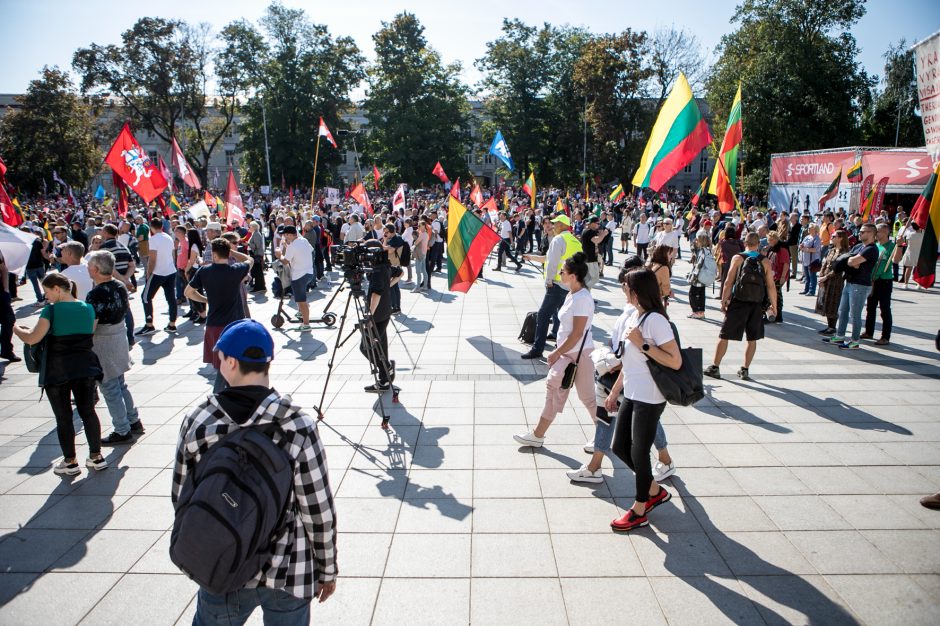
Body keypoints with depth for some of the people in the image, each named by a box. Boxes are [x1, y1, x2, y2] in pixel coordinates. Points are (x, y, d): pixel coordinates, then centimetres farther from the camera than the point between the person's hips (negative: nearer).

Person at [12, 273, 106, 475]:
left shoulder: (52, 310, -11)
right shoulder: (88, 308, 3)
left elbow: (32, 339, -13)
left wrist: (16, 329, 5)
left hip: (57, 371, -4)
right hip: (85, 367, 4)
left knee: (63, 417, 7)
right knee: (88, 411, 13)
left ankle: (70, 462, 16)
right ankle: (96, 457, 16)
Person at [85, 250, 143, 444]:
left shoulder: (96, 294, -22)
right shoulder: (120, 286, 2)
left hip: (103, 342, -8)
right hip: (120, 336, 8)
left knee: (110, 389, 3)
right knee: (120, 385, 21)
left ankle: (122, 432, 11)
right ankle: (135, 422, 29)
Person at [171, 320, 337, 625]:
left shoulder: (197, 422, -12)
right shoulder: (297, 426, -21)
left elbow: (181, 497, 0)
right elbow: (319, 511, -15)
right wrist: (327, 569, 1)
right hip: (288, 572, -2)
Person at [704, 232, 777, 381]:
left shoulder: (737, 258, -2)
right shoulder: (765, 261, 2)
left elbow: (728, 282, -6)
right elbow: (771, 286, 0)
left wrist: (723, 301, 0)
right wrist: (774, 307, 7)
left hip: (738, 302, -1)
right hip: (757, 304, 2)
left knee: (724, 336, 6)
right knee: (752, 339, 14)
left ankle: (714, 368, 9)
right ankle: (745, 370, 17)